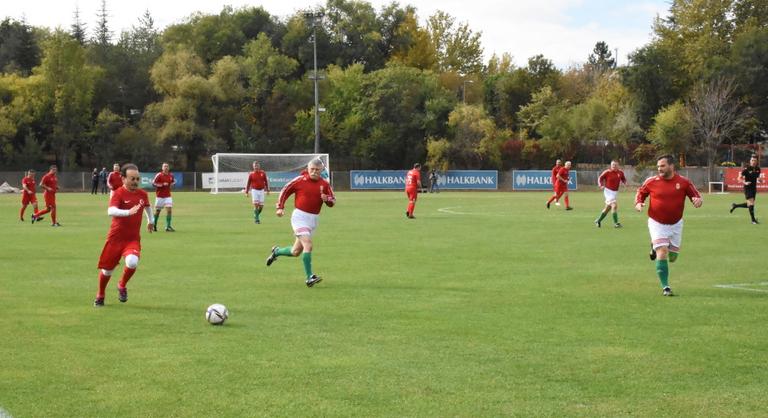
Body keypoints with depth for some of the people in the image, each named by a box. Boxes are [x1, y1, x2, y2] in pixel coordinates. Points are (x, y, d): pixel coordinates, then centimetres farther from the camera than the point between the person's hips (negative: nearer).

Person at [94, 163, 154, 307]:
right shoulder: (118, 193, -14)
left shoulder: (142, 194, 2)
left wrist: (150, 221, 40)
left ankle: (122, 286, 4)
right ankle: (100, 296, 37)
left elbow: (147, 206, 27)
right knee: (107, 269, 7)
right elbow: (111, 211, -34)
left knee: (132, 262, -27)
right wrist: (128, 212, -49)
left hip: (133, 239, 2)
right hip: (115, 238, -2)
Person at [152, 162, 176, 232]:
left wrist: (172, 184, 2)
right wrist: (162, 184, -20)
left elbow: (173, 181, 24)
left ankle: (168, 227, -8)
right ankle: (154, 225, 27)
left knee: (169, 210, -10)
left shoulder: (171, 175, 4)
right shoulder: (159, 175, -10)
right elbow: (153, 183, -14)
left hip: (168, 196, 3)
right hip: (160, 196, -3)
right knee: (157, 211, 6)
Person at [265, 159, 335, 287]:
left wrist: (327, 199, -16)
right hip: (300, 216, -5)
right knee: (308, 244, -22)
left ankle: (276, 251, 40)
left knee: (296, 252, 11)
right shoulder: (300, 180, -6)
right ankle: (309, 277, -19)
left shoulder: (324, 184, 3)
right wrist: (280, 207, -3)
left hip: (314, 219, 5)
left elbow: (332, 201, 7)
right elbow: (285, 190, 4)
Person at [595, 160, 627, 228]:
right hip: (608, 191, -6)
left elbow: (623, 179, 17)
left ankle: (598, 220, 30)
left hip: (615, 192, 6)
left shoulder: (620, 173, 1)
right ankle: (616, 223, -14)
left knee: (608, 207, 14)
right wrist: (601, 185, -19)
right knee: (614, 205, -19)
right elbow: (600, 178, -3)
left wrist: (625, 182, -6)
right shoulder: (607, 172, -11)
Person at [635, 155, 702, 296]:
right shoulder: (651, 182, -8)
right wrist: (638, 203, -11)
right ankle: (665, 287, -7)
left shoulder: (684, 182, -8)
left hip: (676, 224, 3)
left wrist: (698, 200, -23)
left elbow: (695, 195, 0)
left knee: (672, 257, 13)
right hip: (657, 224, -2)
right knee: (662, 253, -16)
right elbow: (641, 192, 9)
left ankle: (655, 247, 46)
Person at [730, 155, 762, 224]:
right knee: (751, 203, -14)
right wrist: (745, 182, -27)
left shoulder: (758, 169, 5)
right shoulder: (746, 169, -13)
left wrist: (759, 180, -1)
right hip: (747, 188, -7)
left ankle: (735, 206, 33)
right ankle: (753, 220, -8)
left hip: (754, 188, 7)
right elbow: (740, 178, -10)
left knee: (749, 205, 10)